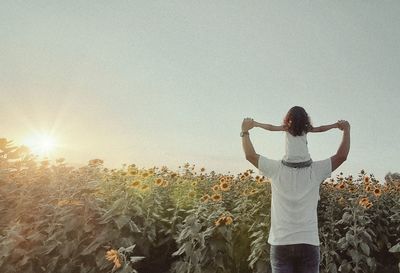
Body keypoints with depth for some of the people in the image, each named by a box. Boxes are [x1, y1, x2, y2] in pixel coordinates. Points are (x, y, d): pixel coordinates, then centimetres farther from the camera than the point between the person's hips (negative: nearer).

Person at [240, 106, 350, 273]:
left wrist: (245, 131, 17)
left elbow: (250, 155, 4)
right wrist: (346, 129, 19)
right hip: (308, 243, 1)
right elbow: (342, 155, 5)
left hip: (280, 243, 0)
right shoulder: (315, 171, -3)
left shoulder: (276, 170, -3)